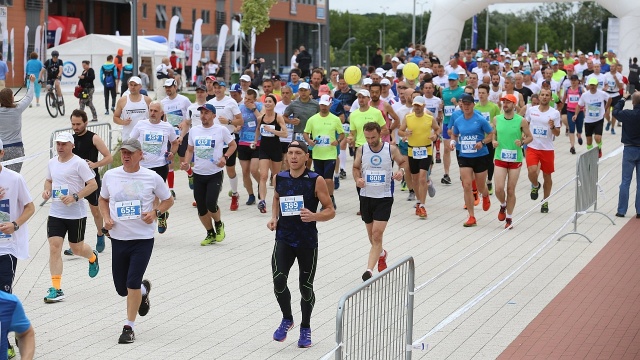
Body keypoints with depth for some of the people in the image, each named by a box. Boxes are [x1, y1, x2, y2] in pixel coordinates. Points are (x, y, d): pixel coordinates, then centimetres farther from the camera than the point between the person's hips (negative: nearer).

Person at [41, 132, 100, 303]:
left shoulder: (79, 163, -12)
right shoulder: (52, 163, 7)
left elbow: (93, 184, -14)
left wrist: (75, 197, -23)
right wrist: (47, 190, 2)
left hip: (76, 214, -4)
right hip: (55, 213, 4)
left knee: (76, 248, 10)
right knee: (54, 247, -8)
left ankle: (93, 257, 48)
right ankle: (56, 289, -7)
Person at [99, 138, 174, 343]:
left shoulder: (152, 178, -5)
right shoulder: (110, 176, 2)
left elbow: (168, 200, 7)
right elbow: (103, 199, 18)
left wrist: (155, 212, -12)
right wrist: (106, 218, 0)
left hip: (143, 239, -3)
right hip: (118, 238, 4)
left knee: (132, 284, -13)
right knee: (121, 288, 9)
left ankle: (129, 327, 2)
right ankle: (144, 290, 45)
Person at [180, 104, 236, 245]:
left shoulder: (221, 130, -5)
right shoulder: (194, 130, 7)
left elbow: (232, 145, 6)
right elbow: (190, 150, 17)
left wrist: (225, 157, -11)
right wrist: (186, 162, -1)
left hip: (215, 174, -4)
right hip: (198, 174, 4)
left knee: (210, 204, -18)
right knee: (201, 209, 5)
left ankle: (219, 225, 13)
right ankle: (210, 234, 25)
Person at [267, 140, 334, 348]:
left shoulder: (316, 180, -9)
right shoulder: (279, 178, 2)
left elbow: (330, 211, -5)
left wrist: (314, 216, -25)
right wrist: (274, 217, 4)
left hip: (308, 242, -2)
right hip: (284, 239, 2)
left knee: (306, 287, 6)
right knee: (278, 280, -15)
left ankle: (305, 328, 30)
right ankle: (287, 319, 13)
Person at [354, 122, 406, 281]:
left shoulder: (391, 149, -6)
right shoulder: (361, 150, -1)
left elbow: (402, 162, 11)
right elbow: (356, 167, 13)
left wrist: (401, 171, -11)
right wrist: (357, 179, -8)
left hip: (384, 197, -3)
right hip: (366, 196, 3)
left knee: (377, 234, -14)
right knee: (371, 234, 16)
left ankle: (369, 270, -18)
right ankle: (381, 254, 47)